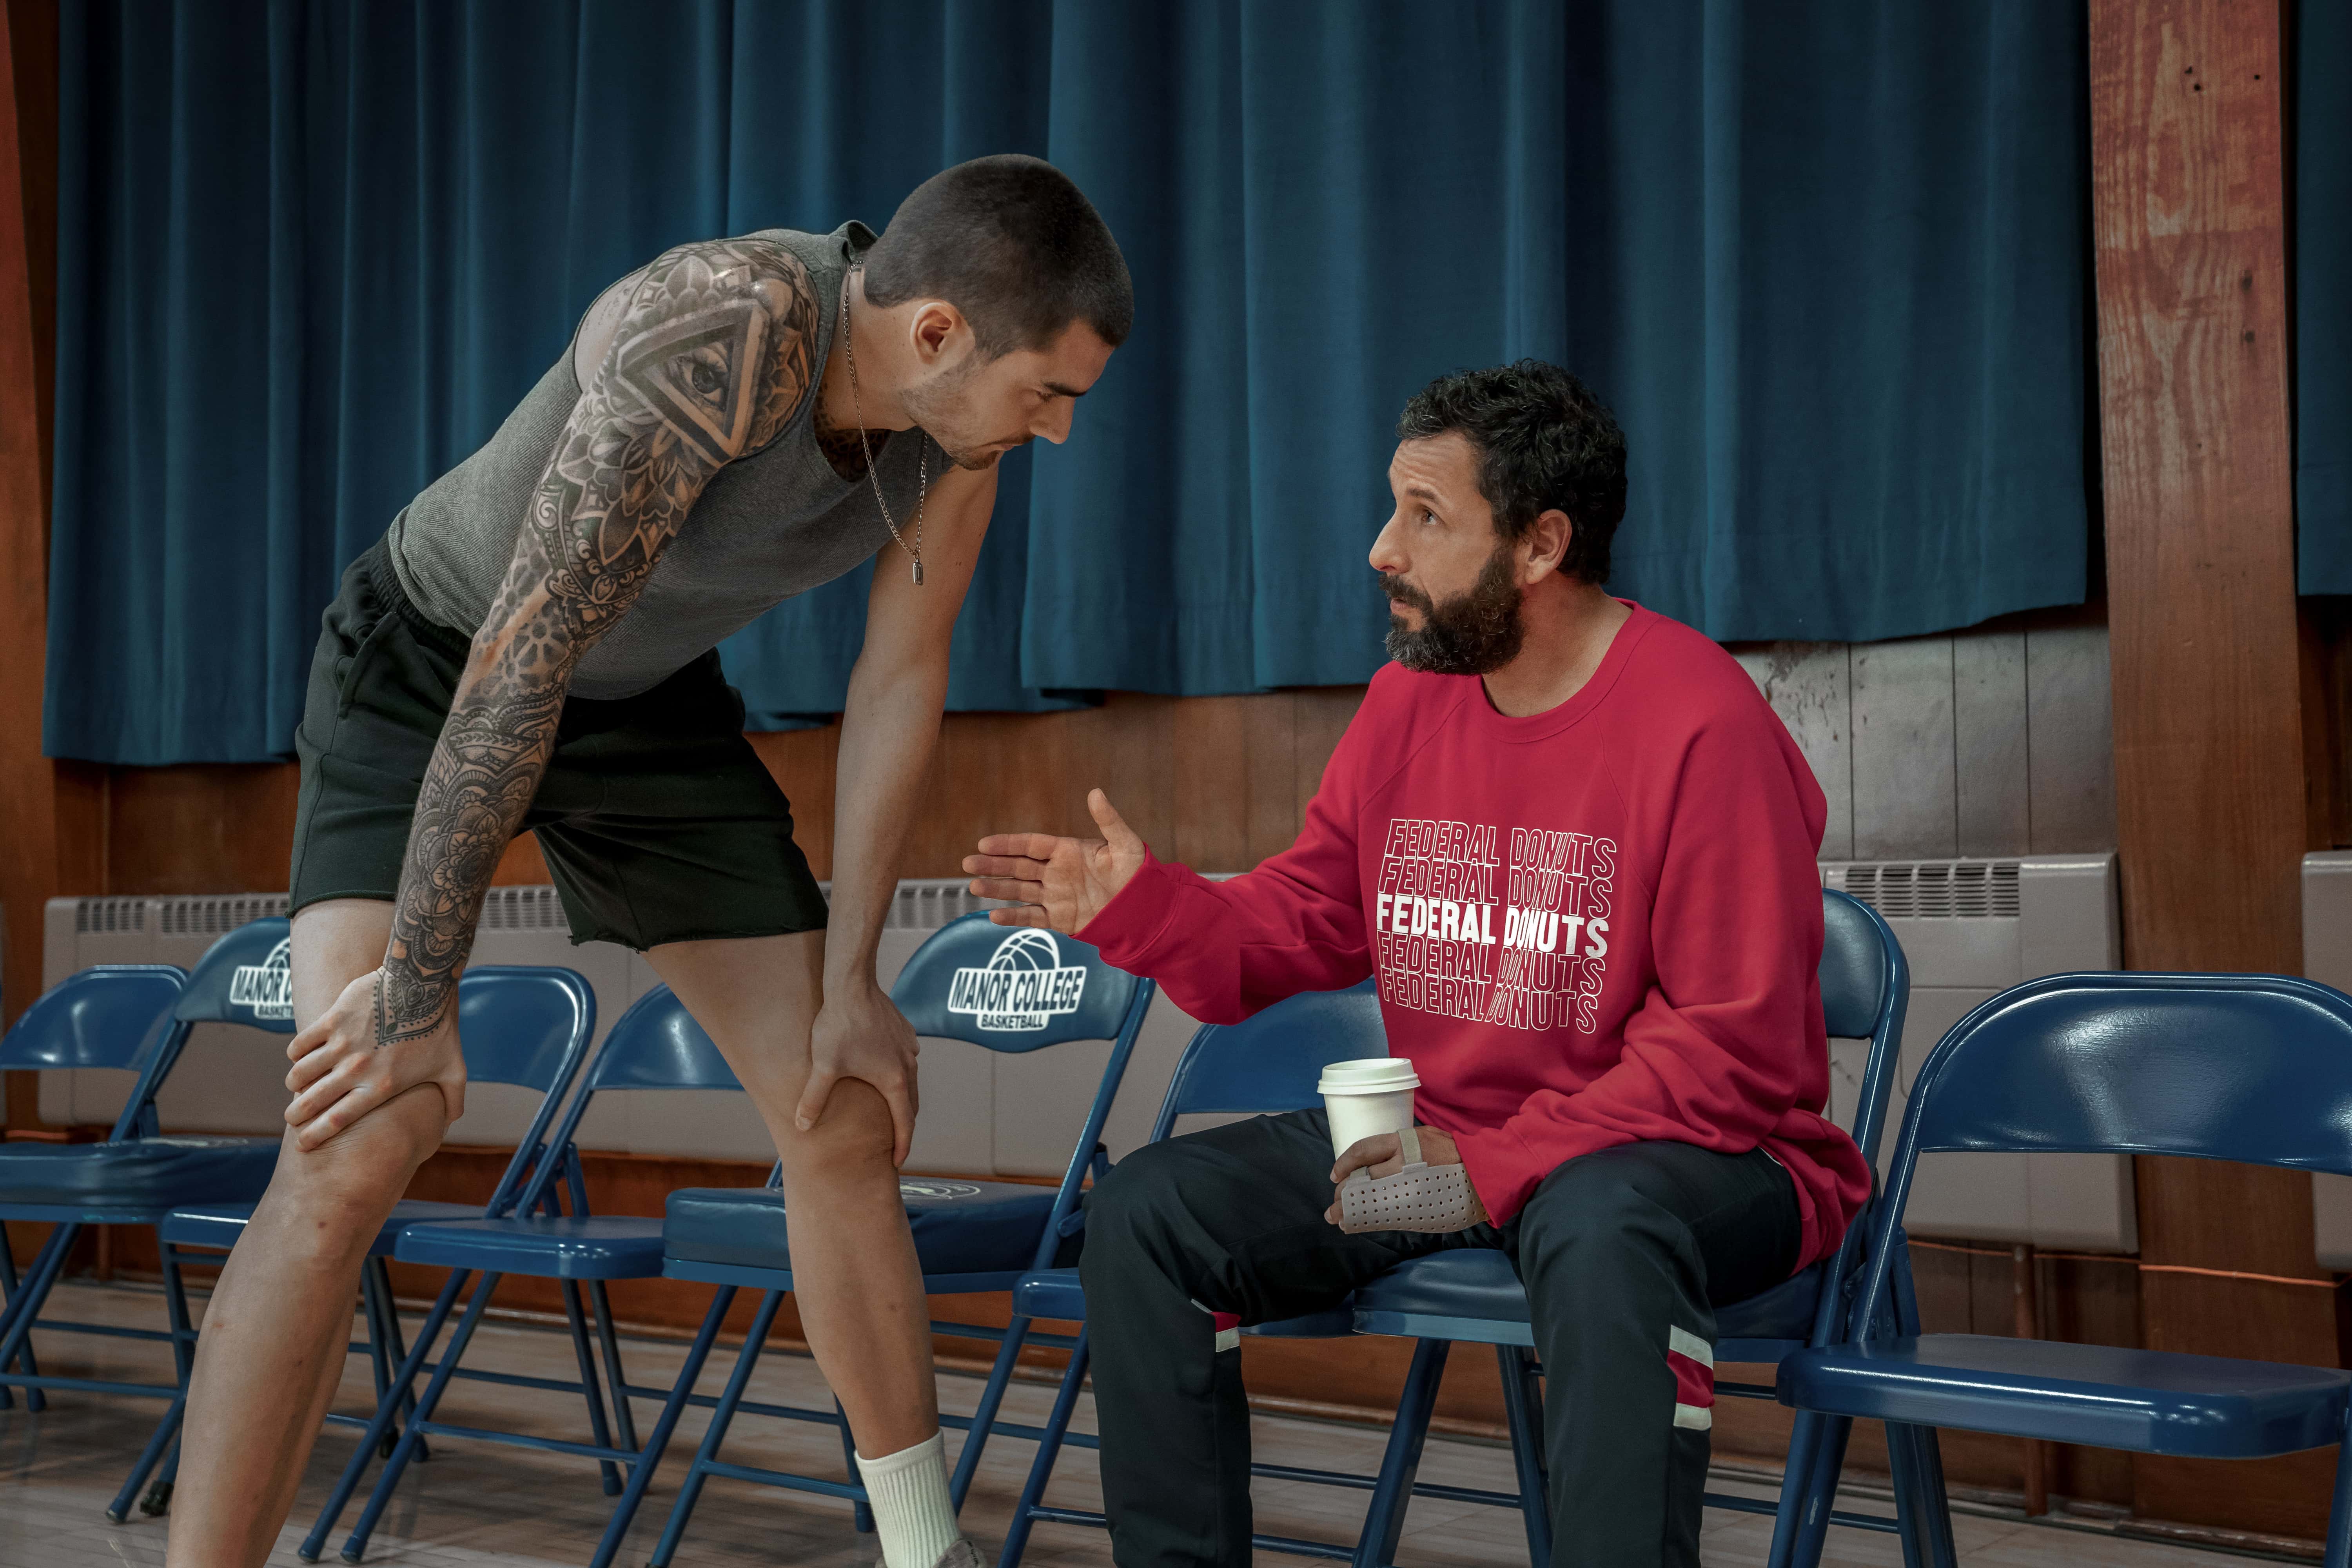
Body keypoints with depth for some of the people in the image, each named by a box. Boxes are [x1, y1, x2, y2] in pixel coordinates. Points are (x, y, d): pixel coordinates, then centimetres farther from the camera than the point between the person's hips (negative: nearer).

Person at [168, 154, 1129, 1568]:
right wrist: (420, 989, -32)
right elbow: (523, 658, -37)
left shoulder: (967, 401, -17)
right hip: (431, 669, -6)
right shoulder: (723, 335, -38)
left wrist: (848, 979, -5)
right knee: (353, 1153, -24)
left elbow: (901, 681, -7)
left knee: (847, 1119, 4)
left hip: (648, 700, 6)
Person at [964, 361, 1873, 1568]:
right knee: (1145, 1210, -3)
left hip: (1685, 1154, -6)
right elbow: (1302, 920, 10)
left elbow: (1736, 1052, -19)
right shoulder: (1407, 701, 6)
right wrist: (1141, 909, -10)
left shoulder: (1704, 724, -16)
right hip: (1434, 1142, 7)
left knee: (1601, 1230, -41)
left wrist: (1492, 1167, -25)